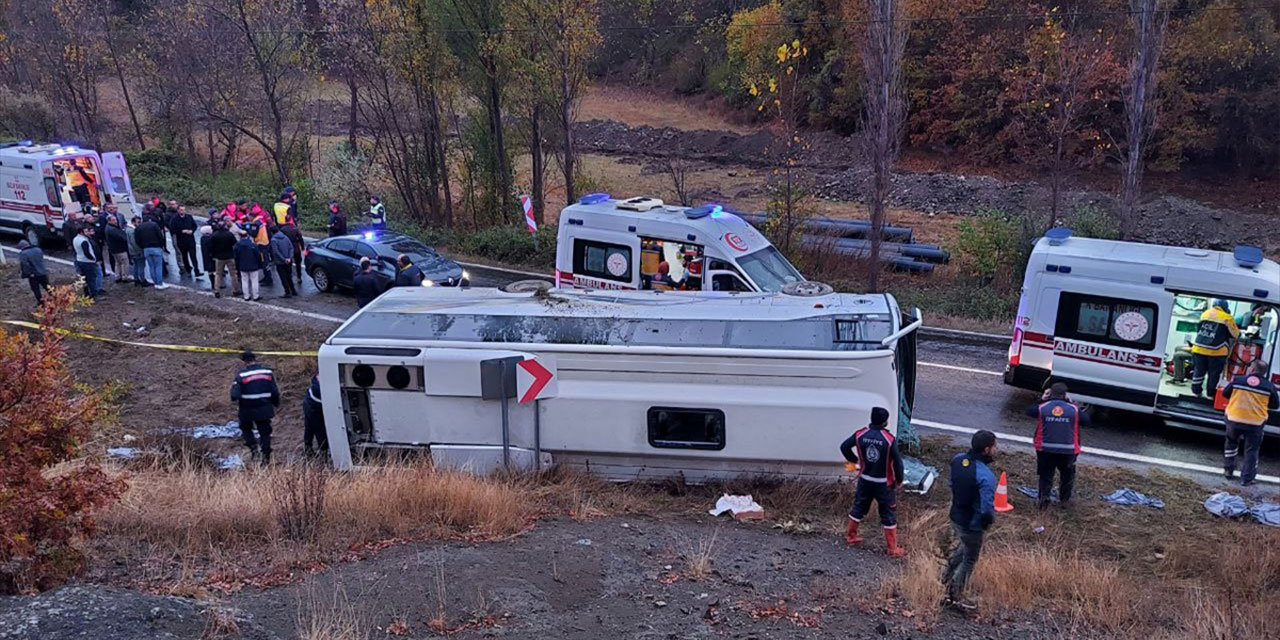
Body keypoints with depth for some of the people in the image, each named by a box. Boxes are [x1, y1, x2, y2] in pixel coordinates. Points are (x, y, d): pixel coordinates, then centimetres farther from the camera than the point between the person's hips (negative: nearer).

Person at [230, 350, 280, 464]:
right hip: (265, 410, 2)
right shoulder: (268, 372, -3)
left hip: (248, 409, -2)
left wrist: (233, 387, 6)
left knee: (246, 428, 24)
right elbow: (275, 392, 1)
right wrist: (276, 403, 18)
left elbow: (235, 395, -15)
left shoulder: (241, 375, -13)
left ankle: (253, 445, 4)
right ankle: (266, 457, 12)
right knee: (265, 431, 13)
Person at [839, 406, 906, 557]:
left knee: (859, 507, 23)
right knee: (889, 515, 8)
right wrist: (899, 478, 2)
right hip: (883, 483, -4)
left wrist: (854, 459, 19)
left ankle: (850, 535, 37)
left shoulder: (860, 434, -10)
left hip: (865, 480, 4)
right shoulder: (889, 439, -21)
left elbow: (844, 447, 2)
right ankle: (892, 549, 14)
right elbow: (897, 461, -15)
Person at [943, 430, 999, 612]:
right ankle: (956, 597, 33)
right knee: (969, 560, 17)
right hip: (972, 525, -6)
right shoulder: (985, 476, -33)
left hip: (955, 516, 6)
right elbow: (987, 510, -33)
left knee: (964, 545, 36)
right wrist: (989, 521, -12)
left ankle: (949, 572, 47)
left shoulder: (957, 459, -10)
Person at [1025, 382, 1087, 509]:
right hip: (1068, 450, 0)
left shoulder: (1042, 407, -2)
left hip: (1046, 449, 0)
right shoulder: (1073, 409, -2)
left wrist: (1042, 399, 21)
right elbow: (1086, 421, 14)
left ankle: (1044, 497, -5)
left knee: (1046, 475, 14)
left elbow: (1029, 411, 17)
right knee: (1067, 474, 24)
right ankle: (1064, 498, 29)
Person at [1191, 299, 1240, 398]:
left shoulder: (1205, 314, 12)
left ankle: (1196, 391, 18)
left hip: (1199, 348, 4)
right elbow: (1235, 334, 5)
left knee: (1199, 370, 14)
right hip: (1216, 352, -4)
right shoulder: (1227, 318, -4)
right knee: (1214, 374, 6)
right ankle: (1211, 394, 12)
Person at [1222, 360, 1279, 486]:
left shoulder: (1237, 380, -4)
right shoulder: (1269, 386, -4)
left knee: (1231, 444, 24)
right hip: (1255, 424, -1)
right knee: (1251, 451, 10)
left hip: (1234, 420, 1)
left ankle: (1228, 470, 29)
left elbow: (1225, 393, 9)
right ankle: (1246, 478, 10)